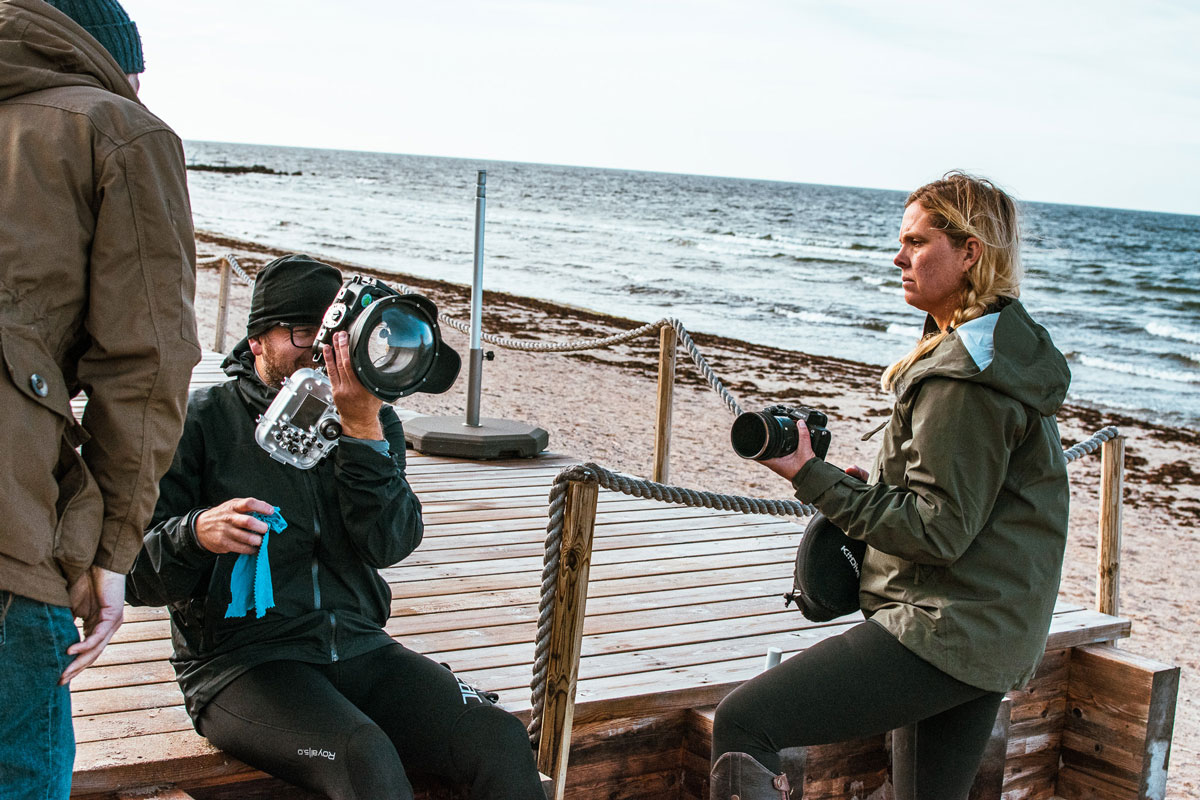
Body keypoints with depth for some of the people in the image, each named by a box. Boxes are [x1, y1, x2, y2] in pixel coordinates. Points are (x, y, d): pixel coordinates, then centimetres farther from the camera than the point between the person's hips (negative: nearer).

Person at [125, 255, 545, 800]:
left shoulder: (374, 421, 11)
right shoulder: (204, 421, 1)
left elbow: (389, 544, -6)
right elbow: (135, 575, -2)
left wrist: (363, 428, -16)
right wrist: (196, 534, -23)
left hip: (358, 647, 4)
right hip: (242, 661, -3)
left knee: (501, 741, -20)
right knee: (364, 756, -33)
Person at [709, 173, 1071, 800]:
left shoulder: (965, 381, -19)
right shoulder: (1003, 345, 14)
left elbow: (938, 531, -20)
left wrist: (815, 480, -17)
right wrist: (871, 485, 10)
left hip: (946, 631, -11)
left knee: (742, 724, -17)